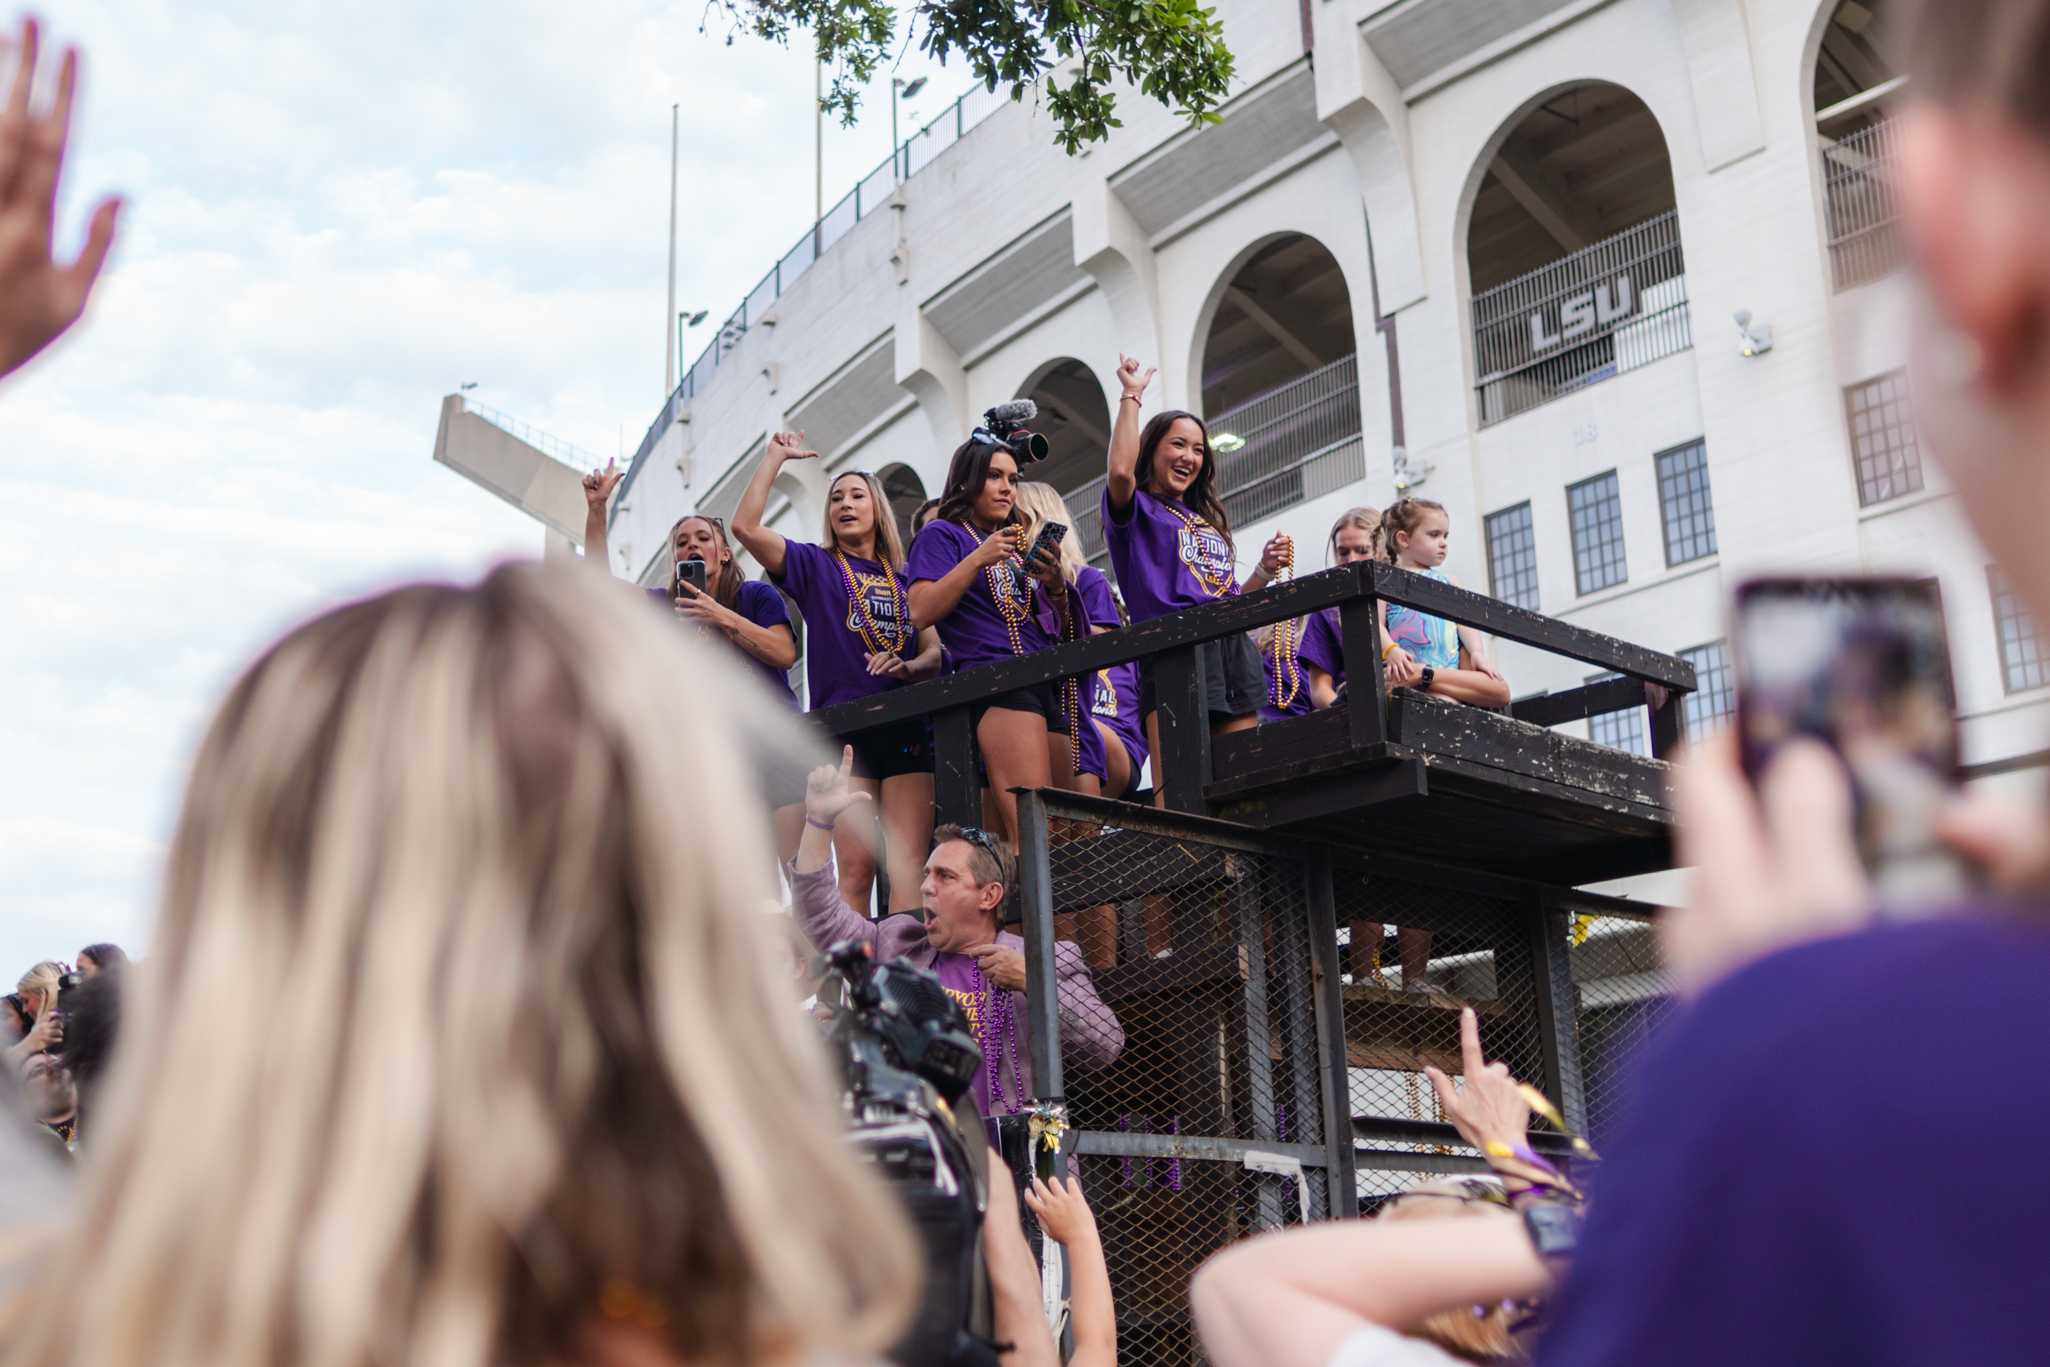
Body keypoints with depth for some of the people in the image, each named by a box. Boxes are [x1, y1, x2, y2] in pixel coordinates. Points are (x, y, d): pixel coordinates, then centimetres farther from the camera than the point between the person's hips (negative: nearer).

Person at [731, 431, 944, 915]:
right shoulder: (816, 565, 13)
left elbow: (935, 652, 12)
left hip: (907, 727, 2)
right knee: (856, 866, -9)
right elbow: (745, 526, -1)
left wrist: (907, 666, -10)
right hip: (844, 728, -2)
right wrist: (775, 457, 4)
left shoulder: (907, 579, 20)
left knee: (909, 865, -9)